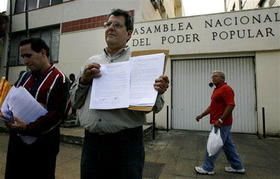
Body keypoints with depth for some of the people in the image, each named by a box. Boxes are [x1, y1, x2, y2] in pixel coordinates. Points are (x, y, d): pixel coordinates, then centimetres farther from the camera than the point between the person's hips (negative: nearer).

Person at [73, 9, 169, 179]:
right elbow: (77, 103, 12)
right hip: (91, 141, 4)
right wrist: (84, 80, -5)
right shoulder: (91, 62, 10)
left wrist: (158, 92, -24)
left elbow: (153, 107, -3)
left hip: (126, 142, -3)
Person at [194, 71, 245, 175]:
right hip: (222, 124, 10)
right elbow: (212, 106, 21)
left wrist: (220, 120, -25)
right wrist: (202, 115, 17)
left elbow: (231, 105, -23)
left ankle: (207, 168, 11)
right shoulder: (217, 89, 17)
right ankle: (237, 167, 31)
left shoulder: (226, 89, -14)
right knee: (228, 145, 18)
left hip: (222, 124, -10)